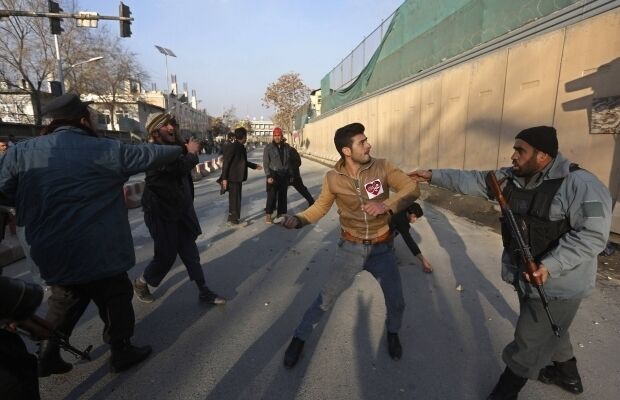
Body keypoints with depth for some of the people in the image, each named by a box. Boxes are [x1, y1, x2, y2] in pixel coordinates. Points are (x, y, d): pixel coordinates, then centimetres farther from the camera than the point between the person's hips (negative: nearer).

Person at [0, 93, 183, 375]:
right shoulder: (105, 150, -12)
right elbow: (148, 154, -3)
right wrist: (184, 150, 12)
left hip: (51, 252, 5)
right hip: (98, 252, -5)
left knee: (65, 301, 27)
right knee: (115, 298, 15)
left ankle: (48, 356, 36)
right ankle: (121, 352, 28)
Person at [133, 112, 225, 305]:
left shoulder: (175, 147, 11)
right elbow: (178, 167, -34)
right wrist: (191, 153, -16)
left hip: (180, 211, 8)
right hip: (161, 213, -8)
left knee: (190, 253, 11)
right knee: (166, 255, 3)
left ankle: (203, 291, 20)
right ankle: (140, 283, 31)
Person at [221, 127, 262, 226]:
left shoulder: (241, 147, 10)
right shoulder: (232, 147, -16)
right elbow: (226, 163, -17)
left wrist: (254, 166, 26)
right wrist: (224, 178, -19)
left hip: (238, 177, 9)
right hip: (232, 178, -9)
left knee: (235, 199, 16)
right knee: (235, 199, -1)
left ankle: (231, 218, 27)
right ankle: (234, 220, 9)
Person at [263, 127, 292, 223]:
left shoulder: (287, 147, 6)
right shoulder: (268, 147, -3)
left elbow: (289, 161, 11)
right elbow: (265, 163, -4)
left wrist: (289, 175, 9)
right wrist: (268, 176, -13)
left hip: (284, 175, 4)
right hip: (273, 174, -3)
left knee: (283, 196, 7)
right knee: (272, 196, -5)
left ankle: (281, 214, 19)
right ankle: (268, 215, 8)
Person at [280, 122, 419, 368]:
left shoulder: (381, 167, -11)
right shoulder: (333, 179, -11)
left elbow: (412, 189, -17)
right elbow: (320, 207, 1)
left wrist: (387, 205, -35)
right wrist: (298, 220, -17)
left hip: (382, 248, 1)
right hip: (350, 248, -1)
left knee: (396, 302, 12)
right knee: (327, 298, 7)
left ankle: (392, 333, 46)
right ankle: (299, 338, 30)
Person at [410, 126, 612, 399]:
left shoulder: (579, 185, -24)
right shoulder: (512, 178, -2)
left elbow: (592, 235, -27)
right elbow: (473, 181, 1)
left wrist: (551, 265, -35)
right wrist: (433, 176, -2)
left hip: (557, 283, -8)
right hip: (525, 276, 8)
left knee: (529, 341, 7)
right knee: (549, 330, 29)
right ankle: (568, 375, 55)